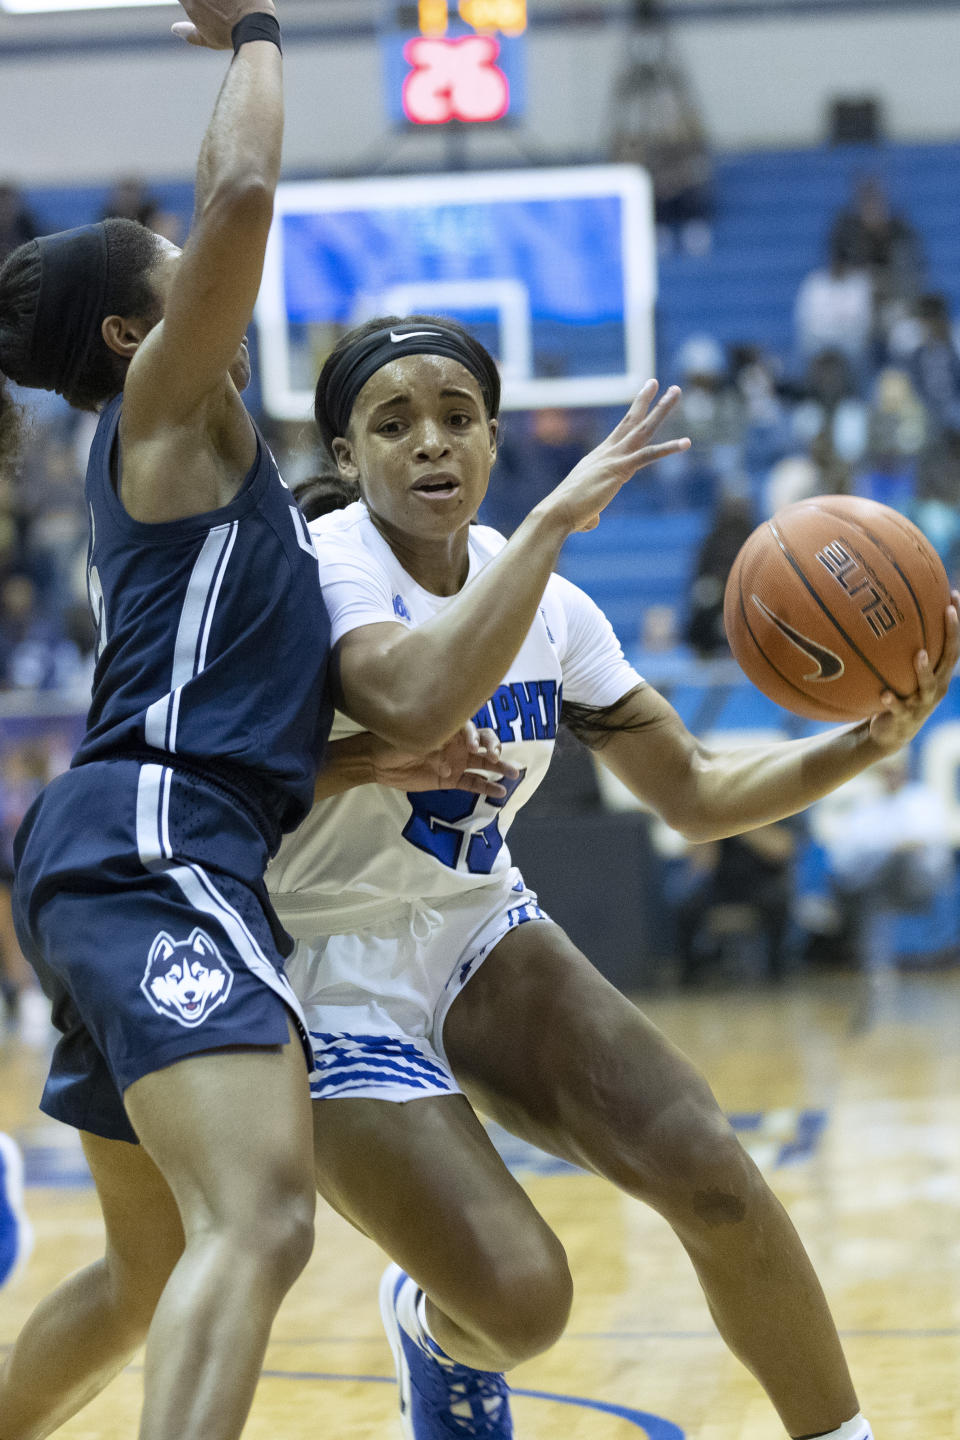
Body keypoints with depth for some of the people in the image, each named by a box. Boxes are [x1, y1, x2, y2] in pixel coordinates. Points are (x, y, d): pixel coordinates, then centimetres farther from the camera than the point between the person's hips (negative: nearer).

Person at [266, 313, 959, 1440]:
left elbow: (694, 792, 4)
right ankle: (433, 1327, 19)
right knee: (521, 1301, -18)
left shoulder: (544, 605, -1)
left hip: (479, 937, 5)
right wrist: (552, 521, -36)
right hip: (334, 981, -5)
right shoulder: (326, 565, -19)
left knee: (712, 1175, -16)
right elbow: (416, 708, -41)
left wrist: (867, 742, -13)